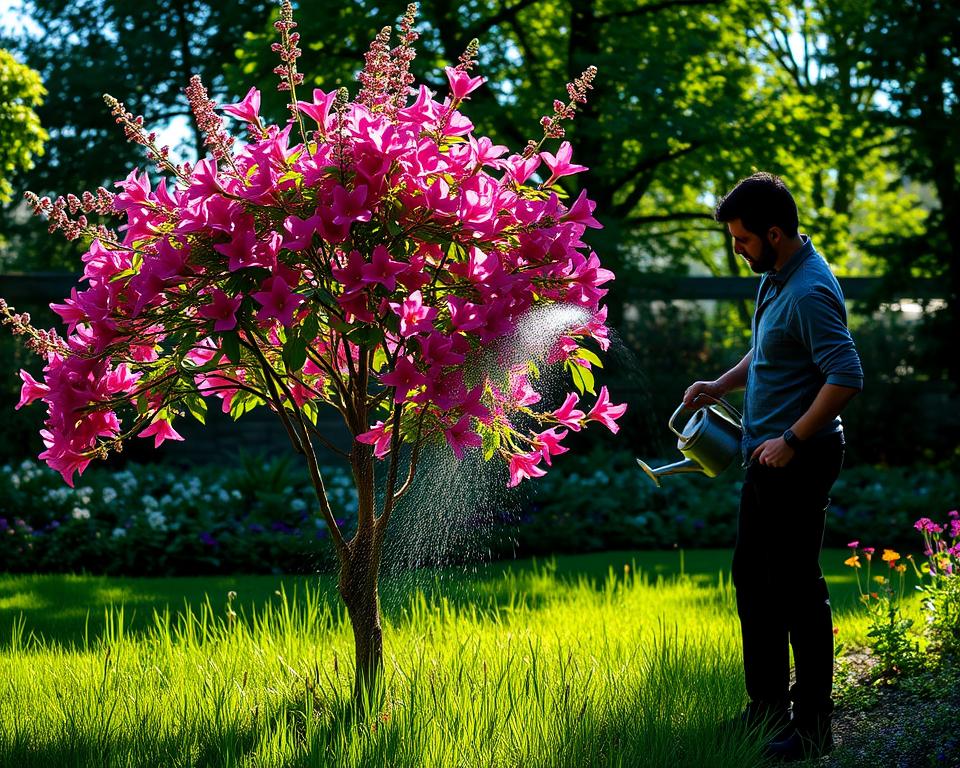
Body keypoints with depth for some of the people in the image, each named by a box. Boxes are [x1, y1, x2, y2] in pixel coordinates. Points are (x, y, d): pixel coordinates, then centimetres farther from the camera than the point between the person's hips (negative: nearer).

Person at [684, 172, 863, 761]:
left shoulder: (810, 292, -22)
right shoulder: (776, 276, 10)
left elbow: (847, 378, -29)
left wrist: (791, 440, -25)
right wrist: (722, 385, 10)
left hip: (798, 460, -11)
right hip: (770, 456, 11)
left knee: (797, 587, -4)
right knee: (752, 578, 16)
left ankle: (813, 728, 4)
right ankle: (768, 704, 27)